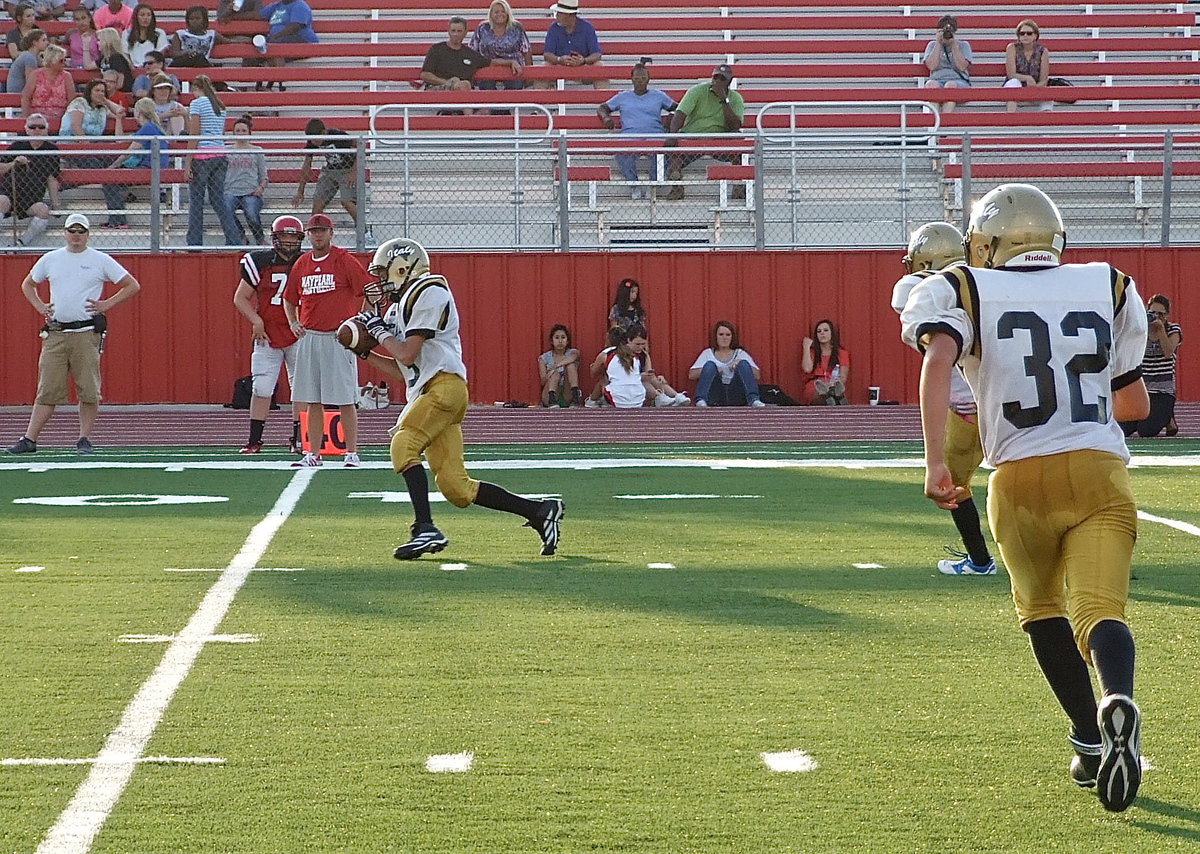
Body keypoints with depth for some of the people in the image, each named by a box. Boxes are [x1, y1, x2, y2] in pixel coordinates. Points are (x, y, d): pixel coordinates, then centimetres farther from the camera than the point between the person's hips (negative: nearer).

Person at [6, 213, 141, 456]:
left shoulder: (101, 261, 4)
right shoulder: (50, 260, 13)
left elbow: (133, 286, 6)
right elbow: (27, 285, 27)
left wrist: (107, 304, -2)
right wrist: (40, 307, 11)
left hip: (87, 333, -2)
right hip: (55, 333, 2)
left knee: (88, 389, -4)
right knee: (47, 390, -1)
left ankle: (85, 439, 5)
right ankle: (29, 440, -3)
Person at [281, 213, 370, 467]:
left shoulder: (345, 261, -4)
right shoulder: (301, 265, 12)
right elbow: (289, 299, 25)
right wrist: (293, 323, 9)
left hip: (338, 338, -5)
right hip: (309, 339, 5)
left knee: (345, 400, -5)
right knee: (313, 400, 6)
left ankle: (351, 453, -1)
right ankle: (313, 454, 10)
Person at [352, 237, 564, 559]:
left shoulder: (429, 294, -5)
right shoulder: (400, 306, 24)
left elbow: (406, 354, -12)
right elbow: (402, 371, 26)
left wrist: (378, 329, 2)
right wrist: (364, 353, 20)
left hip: (444, 385, -9)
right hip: (426, 393, 9)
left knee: (403, 445, -25)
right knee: (456, 487, 2)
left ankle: (426, 529, -30)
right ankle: (539, 511, 9)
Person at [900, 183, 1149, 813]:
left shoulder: (963, 292, 8)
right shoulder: (1109, 288, 18)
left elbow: (938, 360, -14)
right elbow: (1135, 402, 25)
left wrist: (935, 462, -19)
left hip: (1021, 478, -1)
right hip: (1102, 472, 1)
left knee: (1042, 608, 21)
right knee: (1100, 610, -9)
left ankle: (1090, 738, 16)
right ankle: (1118, 702, -39)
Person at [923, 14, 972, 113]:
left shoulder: (963, 45, 15)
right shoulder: (932, 45, 18)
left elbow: (962, 67, -1)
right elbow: (931, 66, 1)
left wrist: (954, 45, -4)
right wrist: (938, 43, 0)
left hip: (959, 81, -1)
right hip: (937, 80, 1)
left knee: (950, 85, -38)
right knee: (931, 84, -36)